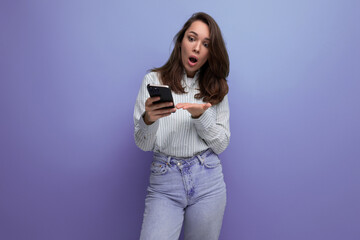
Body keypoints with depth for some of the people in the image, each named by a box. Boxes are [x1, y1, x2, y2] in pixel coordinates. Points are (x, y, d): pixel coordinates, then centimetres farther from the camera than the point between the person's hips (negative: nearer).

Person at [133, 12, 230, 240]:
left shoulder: (216, 88, 7)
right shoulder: (154, 80, 0)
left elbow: (221, 144, 2)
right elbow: (143, 145, -3)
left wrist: (201, 116, -14)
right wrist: (148, 119, -24)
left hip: (208, 180, 2)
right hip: (164, 180, -2)